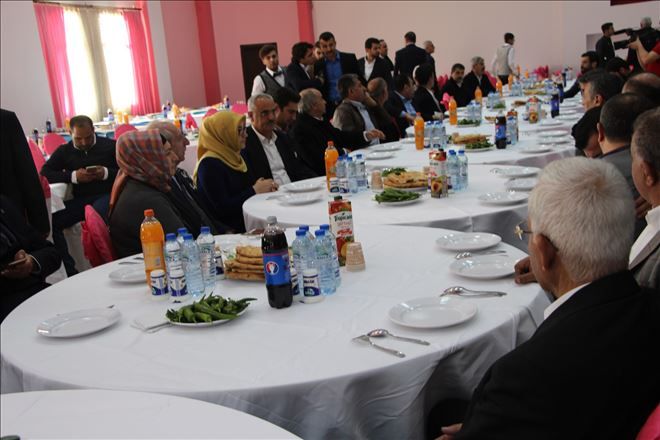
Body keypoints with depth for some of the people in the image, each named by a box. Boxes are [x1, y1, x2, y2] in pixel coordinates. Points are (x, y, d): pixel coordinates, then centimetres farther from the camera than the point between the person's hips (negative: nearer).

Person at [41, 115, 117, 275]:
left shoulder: (110, 146, 5)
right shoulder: (64, 151, 15)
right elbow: (45, 173, 7)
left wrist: (106, 173, -15)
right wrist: (73, 176, -7)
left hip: (106, 195, -4)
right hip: (80, 199, 4)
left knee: (99, 211, -39)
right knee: (51, 222, -21)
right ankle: (71, 271, -14)